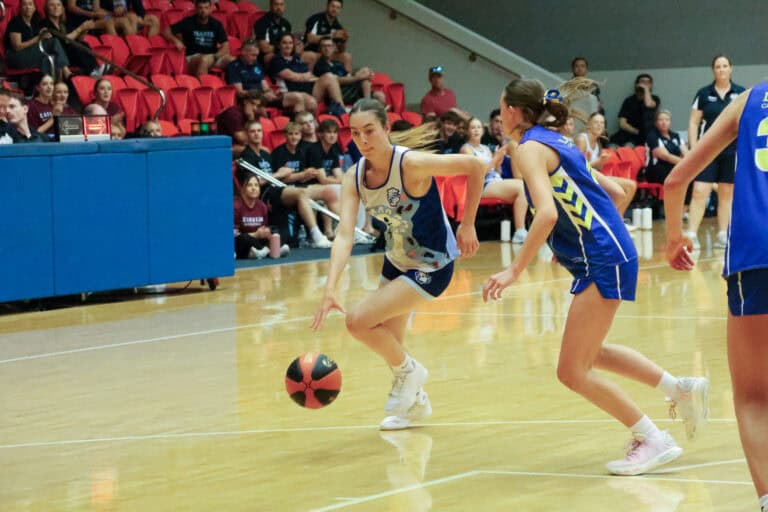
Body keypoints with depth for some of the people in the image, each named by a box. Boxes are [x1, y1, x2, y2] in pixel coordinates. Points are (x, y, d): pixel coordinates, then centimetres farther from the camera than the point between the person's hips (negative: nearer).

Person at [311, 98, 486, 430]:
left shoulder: (411, 164, -27)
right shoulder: (355, 177, -10)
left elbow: (474, 166, -23)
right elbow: (344, 234, -20)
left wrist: (467, 225, -18)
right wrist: (330, 288, -33)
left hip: (432, 266, -7)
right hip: (396, 262, 7)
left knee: (359, 321, -17)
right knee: (388, 345, 16)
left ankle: (409, 371, 8)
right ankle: (415, 403, 42)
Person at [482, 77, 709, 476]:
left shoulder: (529, 149, -12)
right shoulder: (555, 142, 16)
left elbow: (547, 213, -27)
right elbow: (613, 190, 21)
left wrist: (514, 271, -26)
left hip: (601, 262, -10)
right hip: (605, 254, 10)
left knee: (573, 371, -3)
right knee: (588, 353, 27)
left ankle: (653, 441, 2)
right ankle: (682, 389, 30)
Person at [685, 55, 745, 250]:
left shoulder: (741, 93, 3)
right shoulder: (704, 94, 2)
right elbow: (693, 123, 4)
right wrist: (694, 149, -4)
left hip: (732, 151, 1)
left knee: (727, 194, 7)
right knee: (699, 192, -9)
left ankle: (723, 235, 14)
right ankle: (691, 235, -10)